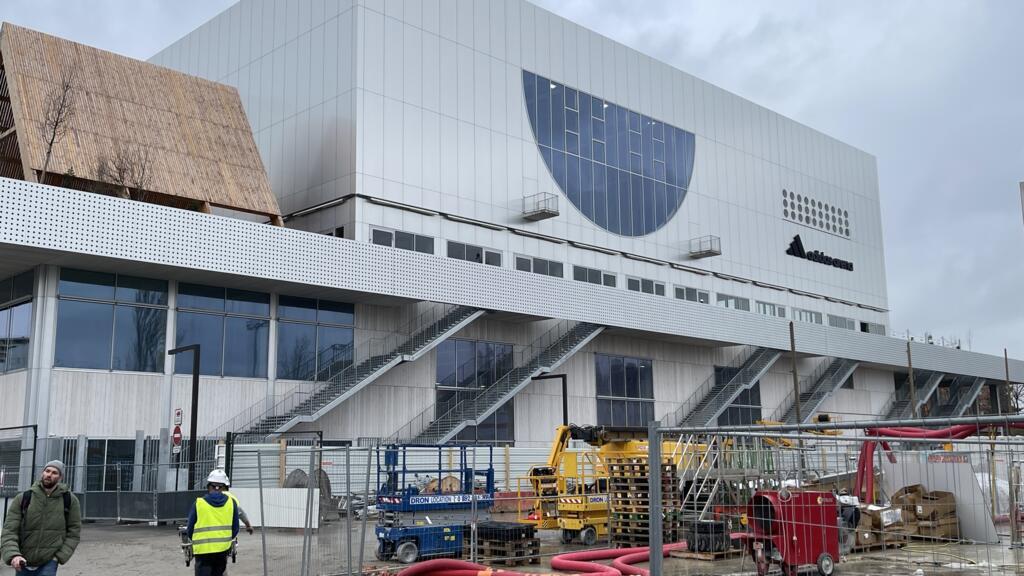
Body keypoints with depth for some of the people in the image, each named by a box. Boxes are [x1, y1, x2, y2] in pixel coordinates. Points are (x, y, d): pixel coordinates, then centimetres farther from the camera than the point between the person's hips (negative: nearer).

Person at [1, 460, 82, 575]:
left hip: (48, 562, -2)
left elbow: (74, 531, 1)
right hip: (23, 562, 2)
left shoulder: (70, 500, -4)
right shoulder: (22, 499, -4)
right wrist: (13, 555, -27)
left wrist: (60, 556, -10)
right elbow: (9, 530, -10)